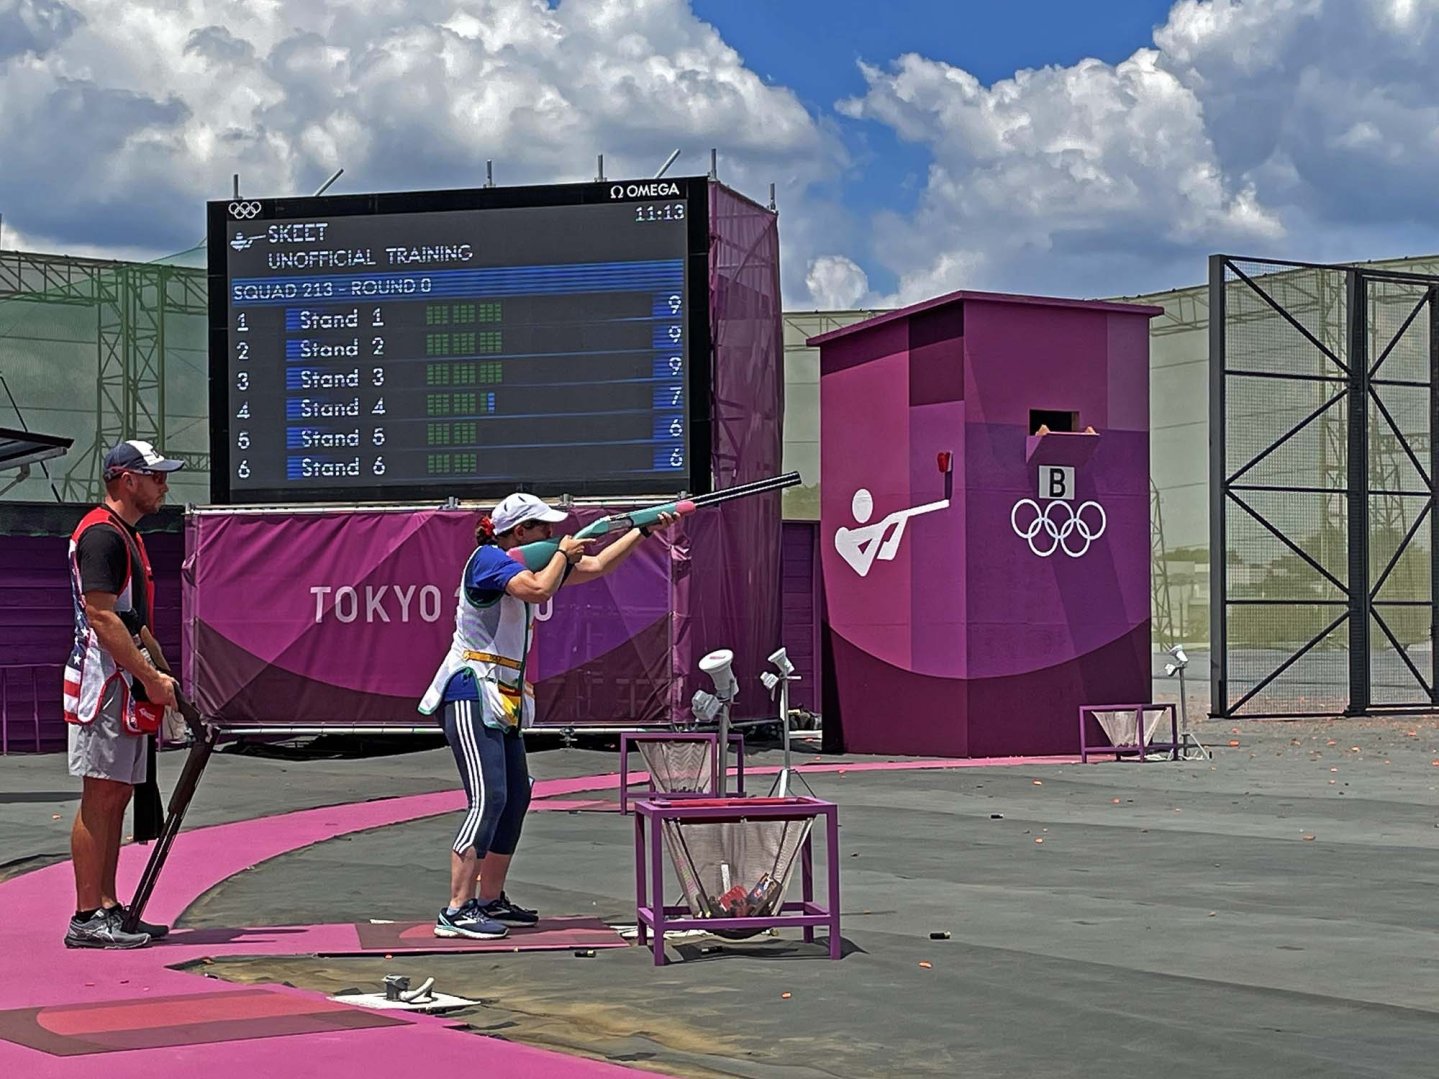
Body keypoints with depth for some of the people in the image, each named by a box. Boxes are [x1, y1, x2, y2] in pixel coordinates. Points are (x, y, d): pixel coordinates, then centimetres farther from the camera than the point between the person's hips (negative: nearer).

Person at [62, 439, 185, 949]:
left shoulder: (127, 535, 20)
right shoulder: (101, 534, -13)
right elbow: (101, 616, -21)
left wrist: (163, 674, 17)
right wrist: (150, 676, -21)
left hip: (129, 686, 10)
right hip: (104, 683, -10)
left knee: (117, 795, 11)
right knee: (100, 797, -9)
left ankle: (107, 908, 16)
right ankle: (87, 918, -6)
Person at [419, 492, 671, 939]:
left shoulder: (526, 562, 15)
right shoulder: (488, 559, -11)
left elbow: (597, 567, 22)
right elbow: (538, 590, -28)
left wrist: (644, 530, 18)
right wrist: (564, 553, -10)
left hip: (502, 699, 10)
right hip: (470, 693, -10)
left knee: (516, 798, 12)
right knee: (487, 799, -18)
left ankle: (490, 901, 21)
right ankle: (456, 912, -19)